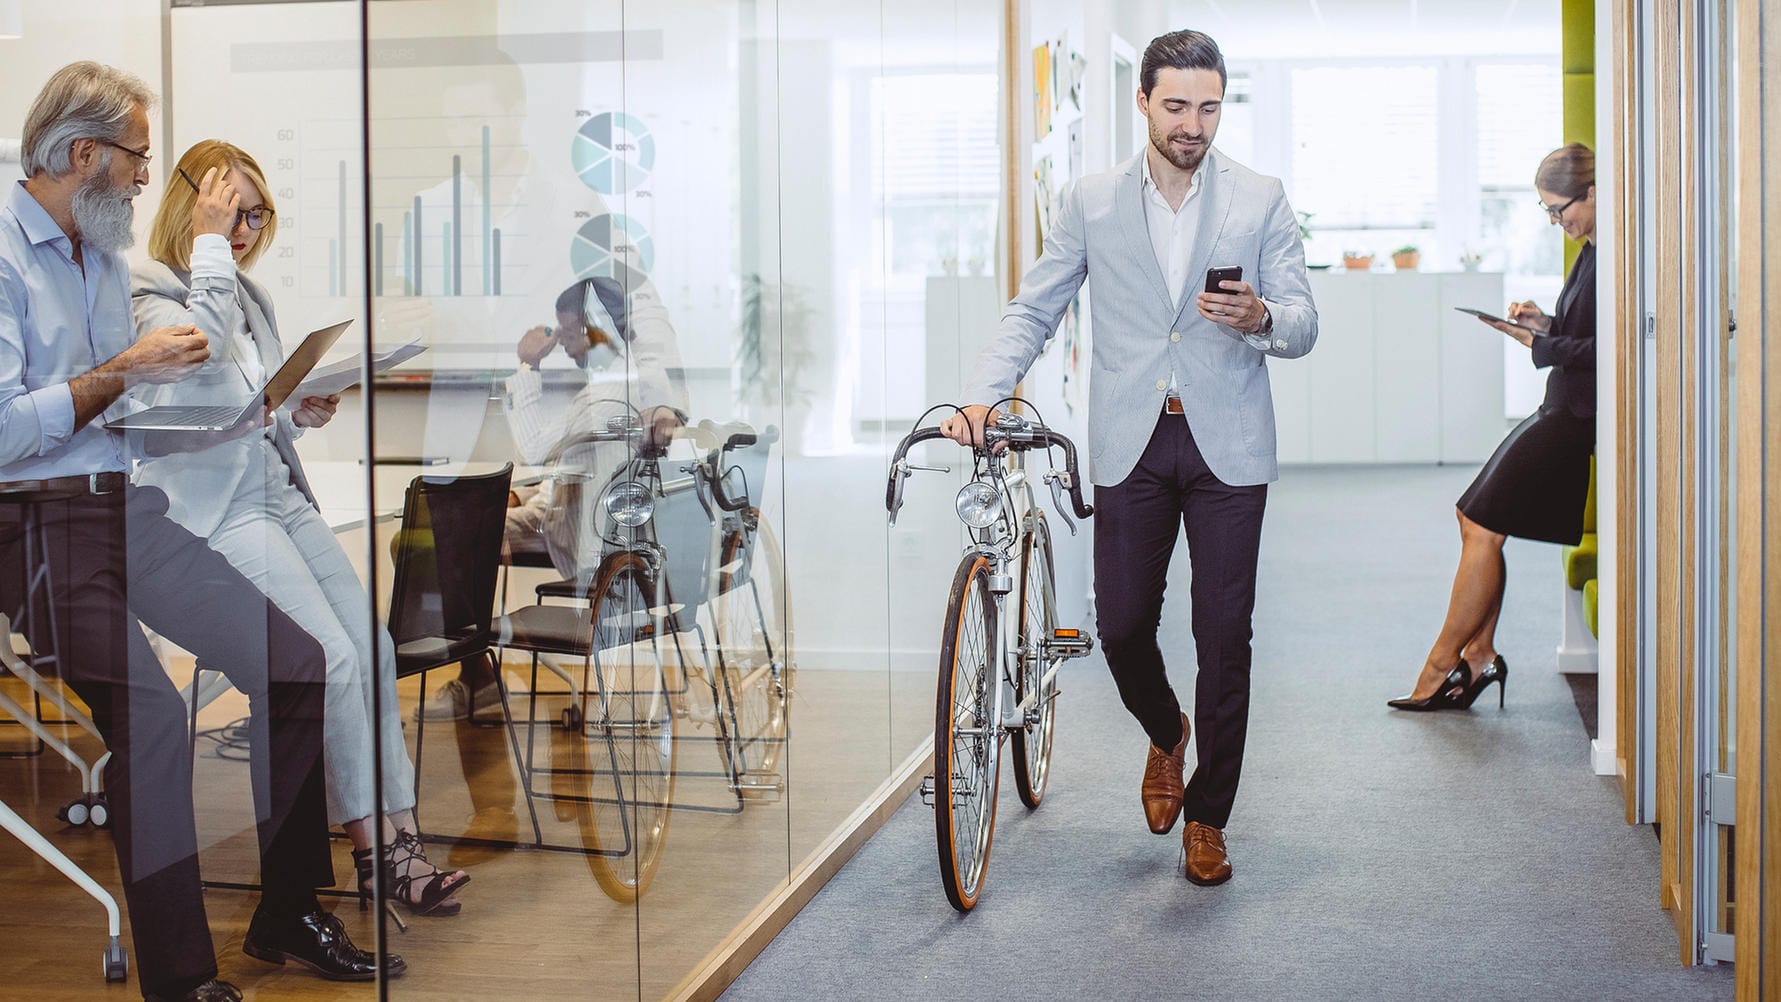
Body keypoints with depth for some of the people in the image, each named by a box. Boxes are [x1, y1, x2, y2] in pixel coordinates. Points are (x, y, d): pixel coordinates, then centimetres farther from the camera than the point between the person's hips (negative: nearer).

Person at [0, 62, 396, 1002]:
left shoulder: (105, 256, 18)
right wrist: (121, 372, -14)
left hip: (129, 508, 8)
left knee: (298, 659, -3)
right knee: (151, 711, -26)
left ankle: (288, 914, 9)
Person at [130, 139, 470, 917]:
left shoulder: (251, 293, 19)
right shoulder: (150, 294, -5)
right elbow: (202, 346, -28)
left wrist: (304, 413, 4)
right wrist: (209, 243, -18)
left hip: (280, 491, 8)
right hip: (214, 508, -8)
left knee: (374, 644, -8)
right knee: (333, 657, -19)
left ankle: (400, 838, -6)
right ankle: (372, 850, -10)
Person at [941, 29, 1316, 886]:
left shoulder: (1260, 202, 4)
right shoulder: (1090, 203, 6)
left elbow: (1302, 324, 1)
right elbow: (1033, 311, 5)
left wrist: (1260, 318, -22)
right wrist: (983, 394, -10)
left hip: (1227, 447, -1)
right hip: (1130, 445, 1)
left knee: (1225, 638, 0)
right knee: (1121, 625, 2)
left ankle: (1207, 817, 15)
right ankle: (1165, 734, 36)